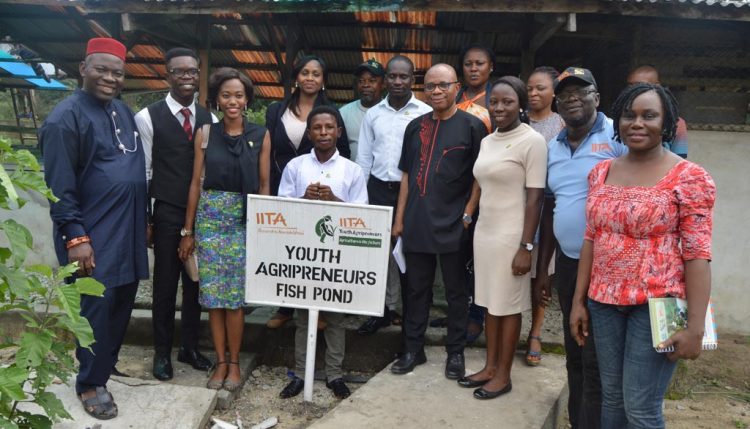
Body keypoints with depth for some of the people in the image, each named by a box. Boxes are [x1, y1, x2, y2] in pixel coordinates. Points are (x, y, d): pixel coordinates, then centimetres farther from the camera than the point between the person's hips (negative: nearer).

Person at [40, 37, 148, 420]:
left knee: (123, 300, 14)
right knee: (98, 305, 1)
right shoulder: (67, 116, -12)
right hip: (92, 234, -7)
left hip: (127, 229, 7)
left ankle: (105, 360, 34)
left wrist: (143, 221, 16)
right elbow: (60, 186, -15)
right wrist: (75, 237, -19)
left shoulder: (123, 111, 11)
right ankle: (90, 383, 19)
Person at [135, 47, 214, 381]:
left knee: (195, 282, 12)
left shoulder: (208, 118, 7)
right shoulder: (148, 117, -5)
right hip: (168, 214, -3)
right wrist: (144, 219, -3)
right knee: (165, 283, 8)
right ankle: (162, 352, 26)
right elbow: (143, 171, -3)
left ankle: (190, 347, 29)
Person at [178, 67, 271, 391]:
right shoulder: (205, 133, 3)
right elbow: (196, 183, 5)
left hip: (245, 220, -1)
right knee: (213, 293, 5)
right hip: (210, 217, 1)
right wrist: (188, 230, 4)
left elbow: (264, 185, 3)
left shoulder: (260, 136, 1)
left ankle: (234, 362, 18)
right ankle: (221, 361, 19)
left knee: (235, 294, 3)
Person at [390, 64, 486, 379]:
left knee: (455, 291, 9)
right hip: (416, 223, 4)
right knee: (417, 288, 13)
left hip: (452, 225, -4)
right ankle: (413, 349, 26)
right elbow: (407, 175, 12)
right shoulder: (416, 127, 10)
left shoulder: (472, 126, -2)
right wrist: (399, 218, 8)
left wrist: (467, 214, -10)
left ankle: (455, 352, 23)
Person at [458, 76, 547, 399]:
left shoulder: (532, 140, -11)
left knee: (508, 305, 5)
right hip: (483, 232, 7)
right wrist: (472, 224, 14)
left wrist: (526, 246, -16)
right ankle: (490, 366, 28)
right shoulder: (487, 141, 11)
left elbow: (535, 197, -14)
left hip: (511, 236, -7)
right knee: (489, 302, 14)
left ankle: (504, 375, 19)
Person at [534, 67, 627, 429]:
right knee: (574, 354, 17)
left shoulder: (618, 136, -8)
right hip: (567, 263, 6)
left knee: (597, 361, 2)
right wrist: (542, 269, 14)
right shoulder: (552, 148, 11)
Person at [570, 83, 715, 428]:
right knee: (611, 397, 16)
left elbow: (697, 254, -12)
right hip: (604, 301, 5)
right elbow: (591, 240, 8)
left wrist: (695, 326, -14)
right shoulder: (601, 172, 6)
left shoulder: (689, 177, -9)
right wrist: (579, 300, 8)